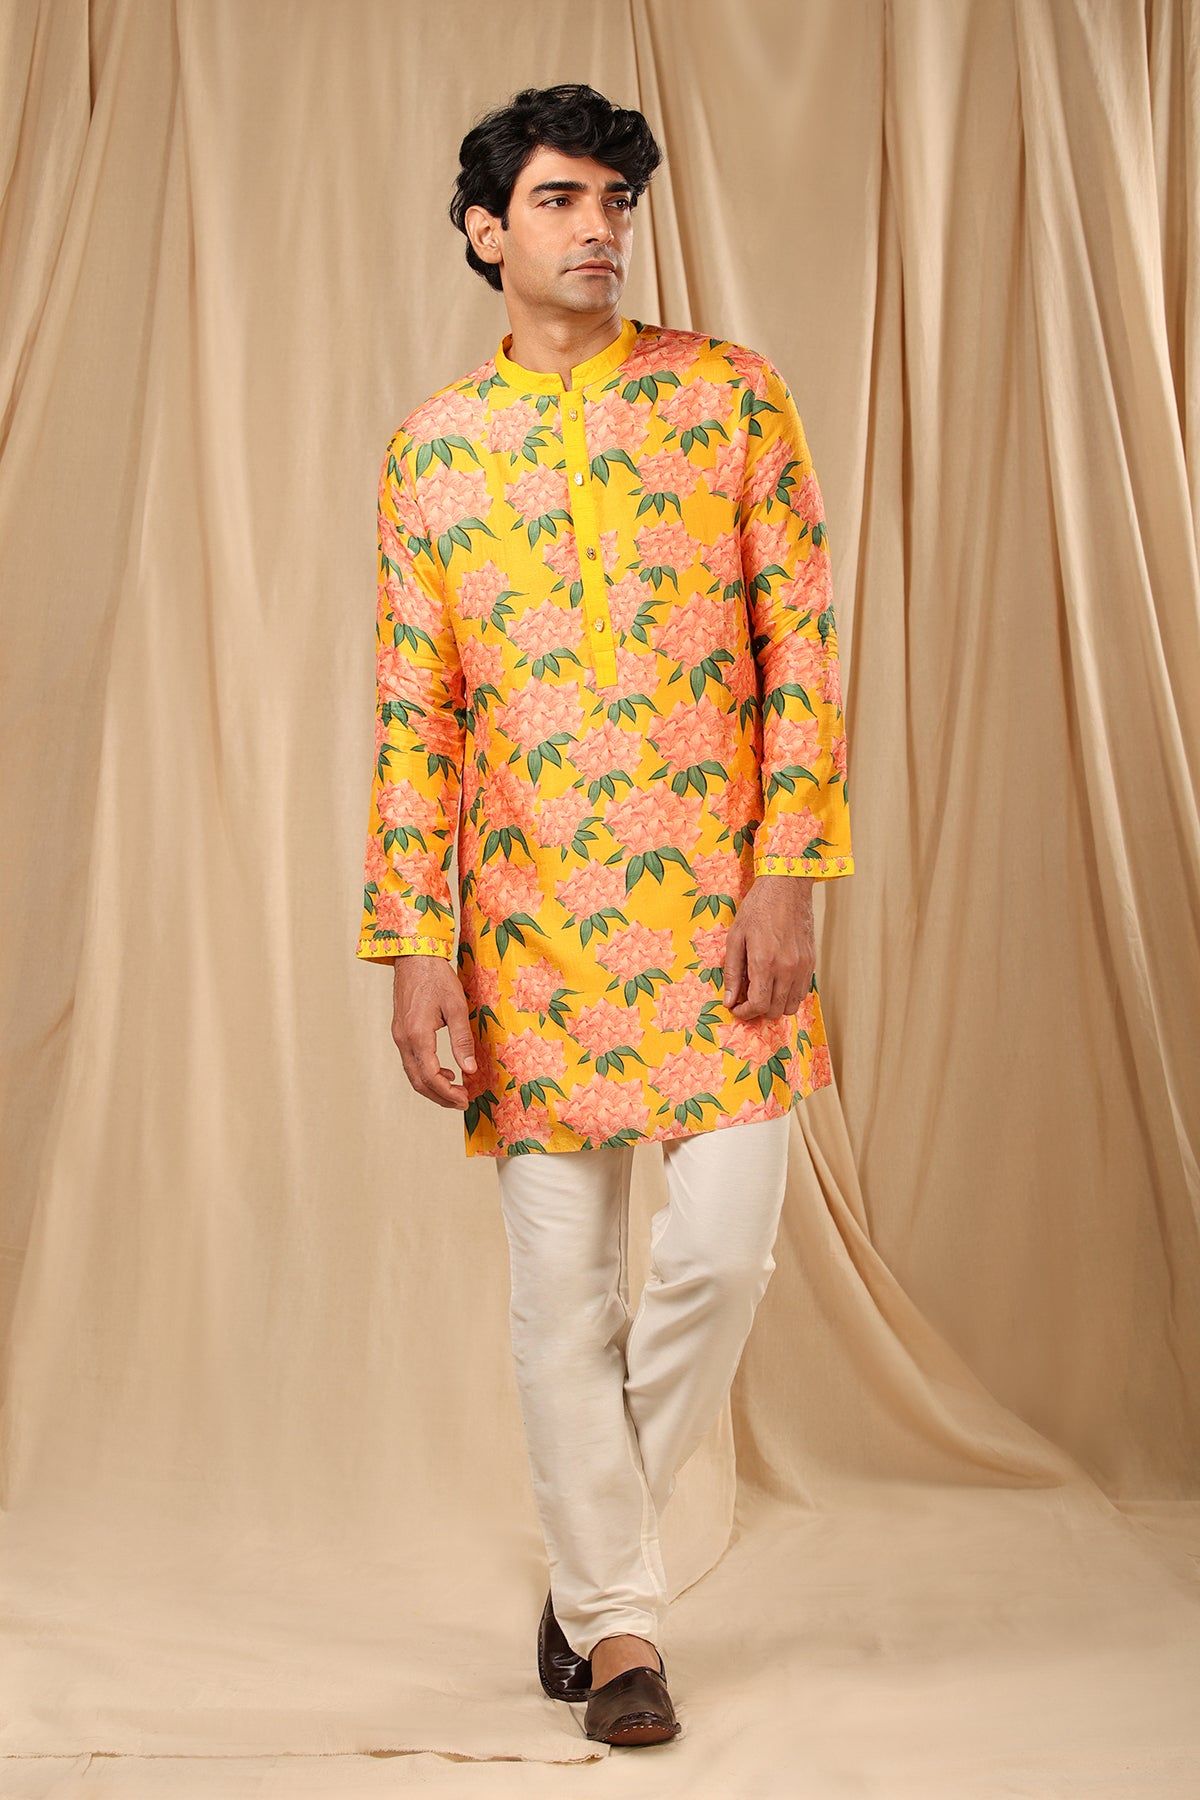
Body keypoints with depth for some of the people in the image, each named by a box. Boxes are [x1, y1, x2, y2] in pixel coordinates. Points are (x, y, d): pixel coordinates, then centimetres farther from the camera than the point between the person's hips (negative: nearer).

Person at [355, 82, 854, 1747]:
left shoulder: (733, 396, 5)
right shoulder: (431, 450, 7)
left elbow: (804, 650, 1)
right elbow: (413, 717, 4)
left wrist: (789, 880, -8)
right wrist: (414, 954, -2)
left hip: (719, 911, 0)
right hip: (530, 932, 1)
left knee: (721, 1249, -4)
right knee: (562, 1282, 3)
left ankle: (595, 1551, 23)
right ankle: (617, 1616, 21)